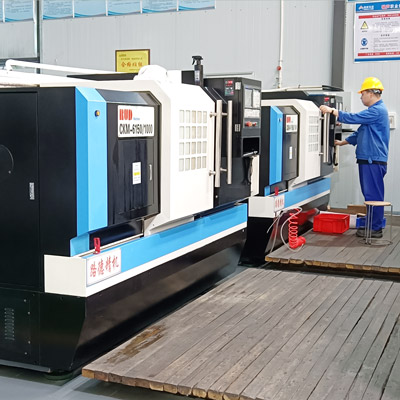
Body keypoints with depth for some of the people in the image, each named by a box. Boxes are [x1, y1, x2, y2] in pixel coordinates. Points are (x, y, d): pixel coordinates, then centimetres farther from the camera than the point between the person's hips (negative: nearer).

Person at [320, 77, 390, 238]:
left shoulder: (377, 111, -15)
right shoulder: (375, 110, 19)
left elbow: (353, 118, -21)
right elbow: (361, 132, 25)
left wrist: (331, 110, -13)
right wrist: (342, 142, 24)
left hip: (374, 161, -10)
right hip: (368, 160, 10)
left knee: (373, 195, -5)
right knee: (371, 195, 14)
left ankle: (375, 229, 1)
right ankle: (372, 225, 21)